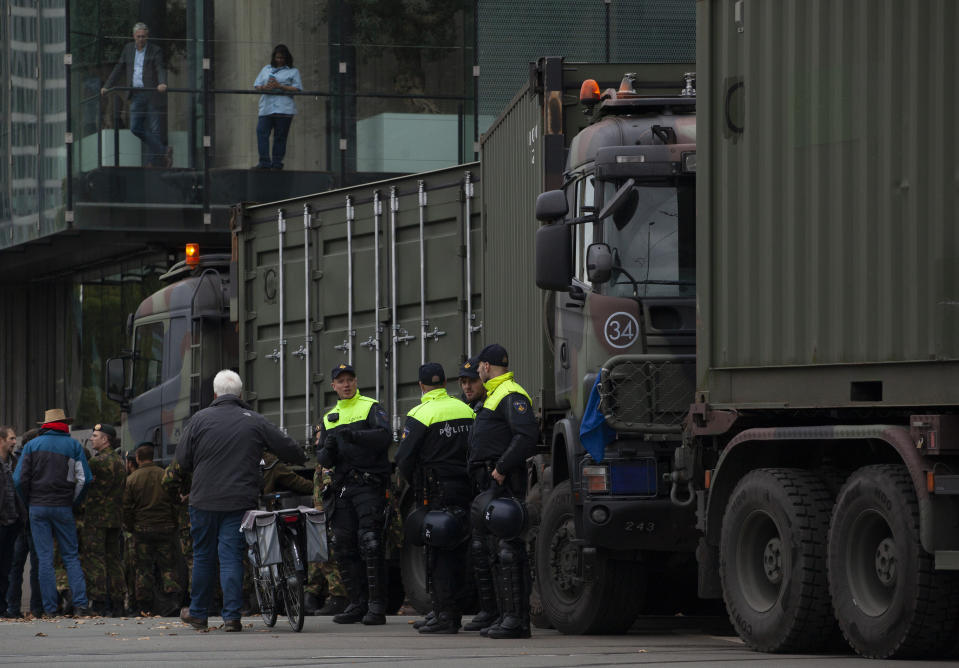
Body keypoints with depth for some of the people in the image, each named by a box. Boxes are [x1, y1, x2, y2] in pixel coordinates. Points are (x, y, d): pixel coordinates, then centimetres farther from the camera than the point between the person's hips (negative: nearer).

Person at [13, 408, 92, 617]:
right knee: (71, 556, 6)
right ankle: (80, 603, -5)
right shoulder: (74, 446, 3)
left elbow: (19, 480, -1)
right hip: (63, 508, 0)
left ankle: (50, 608, -2)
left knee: (44, 558, 1)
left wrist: (28, 504, 10)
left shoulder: (32, 445, 5)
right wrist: (73, 502, 7)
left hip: (38, 507, 0)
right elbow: (84, 479, -4)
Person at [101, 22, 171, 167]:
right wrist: (107, 86, 15)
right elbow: (119, 69, 20)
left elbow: (161, 69, -11)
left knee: (154, 129, -4)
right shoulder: (128, 49, 15)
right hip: (136, 95, 4)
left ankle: (154, 162, 3)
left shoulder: (155, 51, 1)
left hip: (152, 94, -4)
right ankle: (164, 151, 3)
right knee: (135, 128, -5)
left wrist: (162, 83, -31)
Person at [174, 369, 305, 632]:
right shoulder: (255, 421, 2)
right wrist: (301, 459, 27)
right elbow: (288, 448, 5)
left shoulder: (200, 419, 0)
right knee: (232, 556, 1)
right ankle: (232, 616, -6)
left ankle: (198, 613, 21)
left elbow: (182, 460, 1)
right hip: (240, 502, 0)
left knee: (203, 555, 12)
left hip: (204, 500, 0)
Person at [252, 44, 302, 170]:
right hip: (266, 107, 3)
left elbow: (297, 89, -2)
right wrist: (265, 87, -7)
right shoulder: (266, 69, 21)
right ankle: (264, 162, -11)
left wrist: (279, 86, -12)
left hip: (283, 108, -3)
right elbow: (256, 85, 16)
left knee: (280, 136, -2)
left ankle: (277, 163, 4)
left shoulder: (293, 72, 9)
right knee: (261, 132, -11)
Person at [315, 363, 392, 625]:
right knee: (344, 546, 3)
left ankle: (377, 606, -11)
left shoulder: (371, 408, 3)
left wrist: (355, 436, -27)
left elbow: (385, 436, -15)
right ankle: (358, 604, 10)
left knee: (370, 544, -13)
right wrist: (327, 451, -7)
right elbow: (323, 460, 16)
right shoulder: (330, 417, 21)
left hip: (369, 485, -6)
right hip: (343, 486, 6)